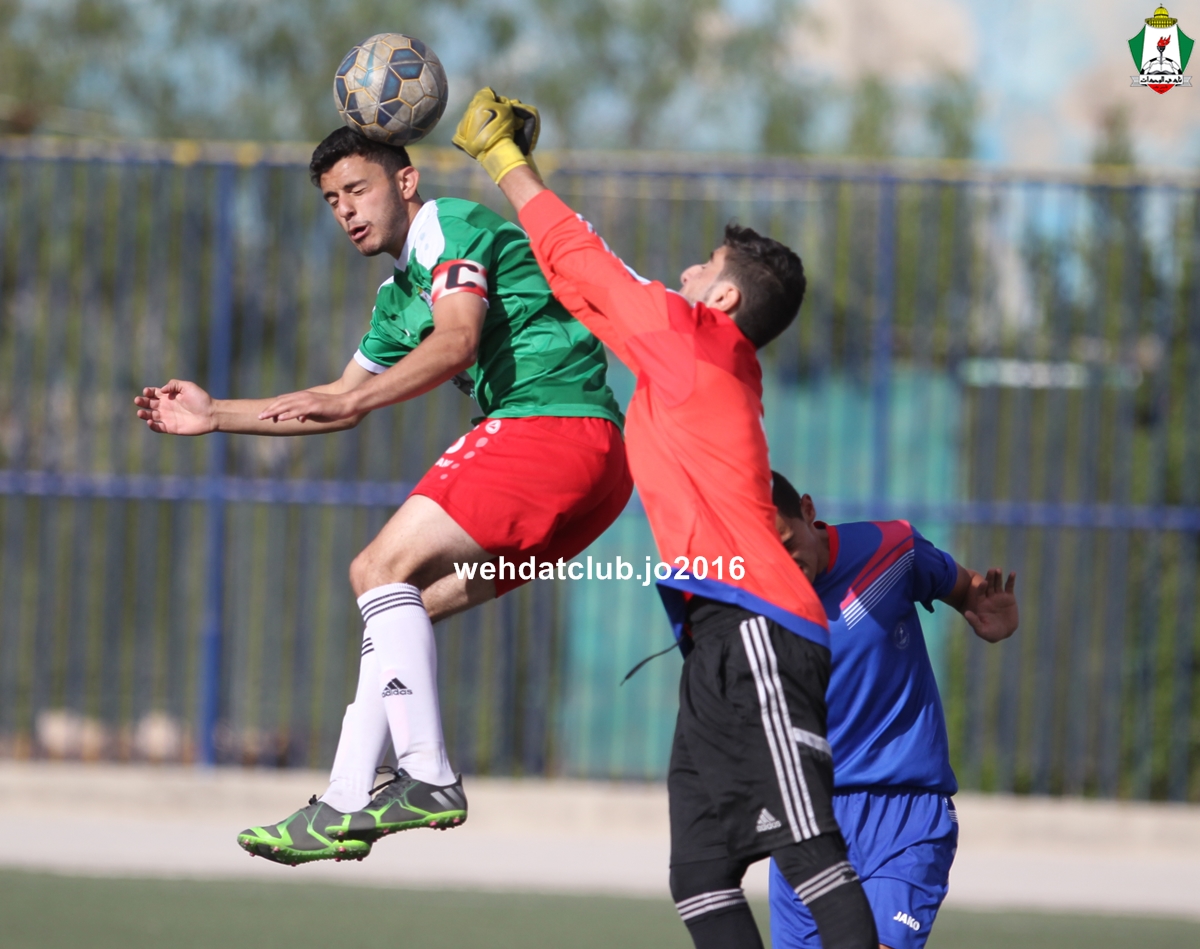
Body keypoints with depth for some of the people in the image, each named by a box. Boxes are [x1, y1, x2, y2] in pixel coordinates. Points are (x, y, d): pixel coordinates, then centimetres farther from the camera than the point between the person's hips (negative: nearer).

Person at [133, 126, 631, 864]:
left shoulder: (451, 228, -3)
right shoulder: (399, 297, 28)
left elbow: (458, 341, -21)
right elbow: (344, 400, 38)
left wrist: (351, 401, -30)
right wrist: (214, 415, 36)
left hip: (549, 423, -10)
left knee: (384, 569, -14)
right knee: (404, 604, 11)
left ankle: (429, 780, -20)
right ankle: (347, 805, 7)